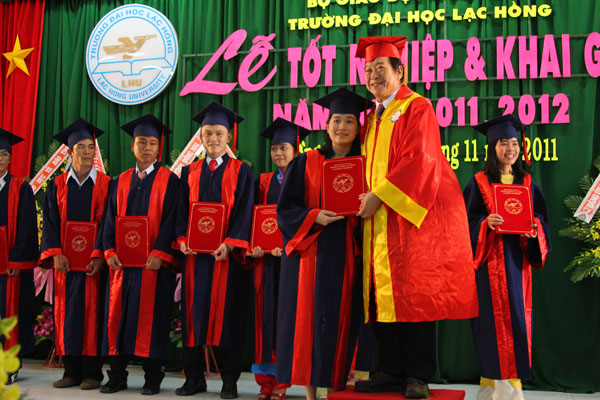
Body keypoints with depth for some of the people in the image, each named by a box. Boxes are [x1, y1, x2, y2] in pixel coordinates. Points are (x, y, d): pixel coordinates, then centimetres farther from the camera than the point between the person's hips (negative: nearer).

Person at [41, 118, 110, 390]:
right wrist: (55, 253, -9)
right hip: (65, 262, 3)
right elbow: (50, 222, 5)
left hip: (94, 261, -2)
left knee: (92, 313, -2)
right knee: (67, 314, 4)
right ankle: (71, 372, 13)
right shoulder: (57, 186, 10)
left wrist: (99, 255, -14)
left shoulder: (106, 185, 3)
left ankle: (92, 374, 5)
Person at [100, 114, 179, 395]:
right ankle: (117, 376, 15)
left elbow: (171, 219, -6)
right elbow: (110, 219, 10)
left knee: (150, 317, -2)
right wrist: (109, 251, -4)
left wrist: (160, 253, -16)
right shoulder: (120, 182, 14)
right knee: (118, 315, 5)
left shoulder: (169, 180, 2)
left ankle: (152, 379, 8)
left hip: (154, 261, -4)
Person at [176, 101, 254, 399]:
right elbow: (182, 209, 10)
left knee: (227, 314, -2)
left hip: (227, 253, -3)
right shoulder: (190, 172, 14)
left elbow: (244, 210, -4)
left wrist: (230, 243, -17)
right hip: (195, 253, 3)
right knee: (195, 313, 3)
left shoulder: (241, 171, 5)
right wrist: (182, 238, -8)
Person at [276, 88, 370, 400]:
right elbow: (285, 209, 1)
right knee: (309, 320, -1)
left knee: (341, 323, 2)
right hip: (311, 254, -1)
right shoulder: (306, 163, 5)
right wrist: (314, 217, -15)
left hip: (347, 255, 1)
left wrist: (357, 215, -10)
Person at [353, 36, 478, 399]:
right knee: (383, 294, 3)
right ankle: (393, 371, 10)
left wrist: (379, 196, -14)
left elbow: (418, 160, -13)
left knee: (415, 293, -7)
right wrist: (369, 199, 5)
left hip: (414, 213, -7)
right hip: (381, 217, 7)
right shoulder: (374, 116, 21)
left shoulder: (417, 107, -2)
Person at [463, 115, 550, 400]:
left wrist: (534, 228, -10)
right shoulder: (479, 183, 2)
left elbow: (541, 218, 11)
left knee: (517, 320, 2)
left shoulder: (527, 183, 12)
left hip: (517, 260, 4)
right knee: (497, 321, -6)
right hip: (490, 262, -4)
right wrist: (486, 223, -21)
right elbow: (469, 222, -2)